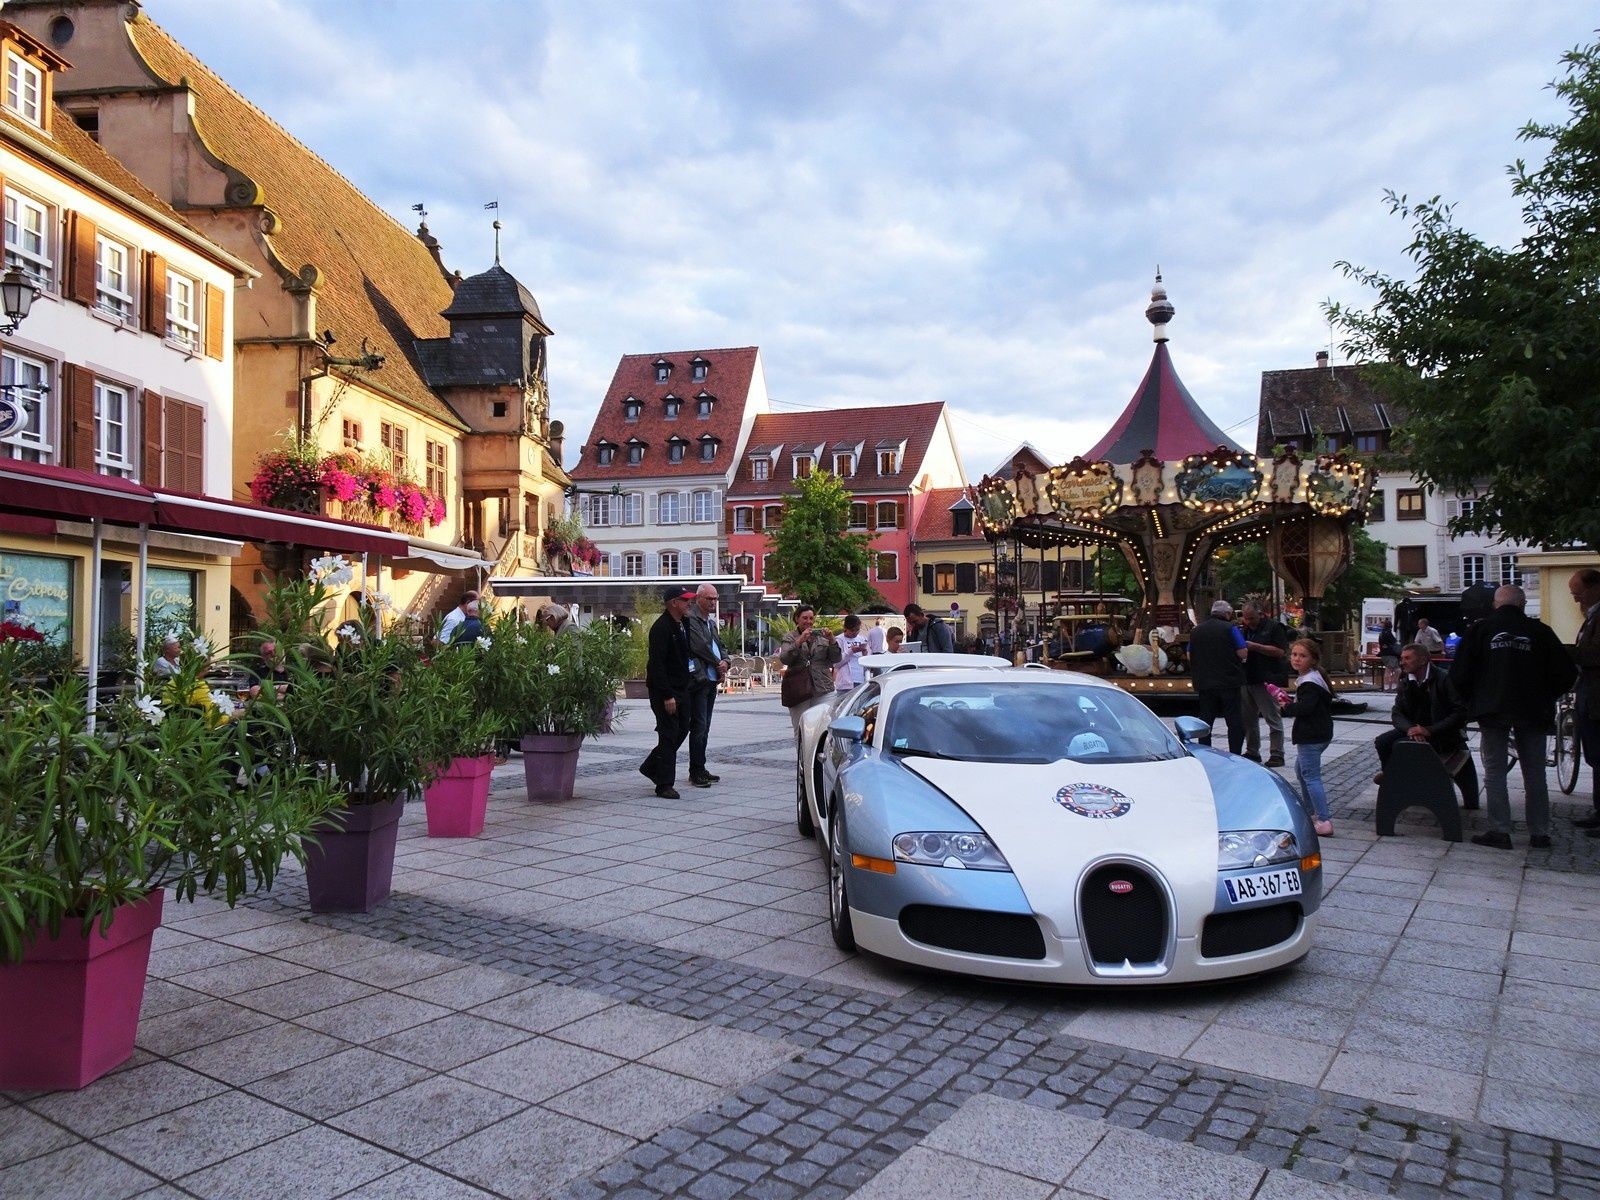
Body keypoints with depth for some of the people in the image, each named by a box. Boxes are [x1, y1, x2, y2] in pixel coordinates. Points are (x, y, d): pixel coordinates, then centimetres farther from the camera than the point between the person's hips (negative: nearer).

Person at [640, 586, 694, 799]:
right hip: (664, 690, -9)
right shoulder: (661, 627, -16)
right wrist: (667, 695, -23)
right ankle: (664, 784, 1)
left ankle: (650, 767, 29)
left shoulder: (683, 625, 13)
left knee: (682, 729, 13)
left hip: (681, 688, 9)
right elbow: (657, 663, -21)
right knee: (669, 734, -6)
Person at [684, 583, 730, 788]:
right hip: (698, 679, -9)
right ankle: (696, 772, -4)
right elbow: (700, 646, -17)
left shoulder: (711, 621, 19)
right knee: (699, 726, -9)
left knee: (704, 727, 12)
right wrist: (718, 665, -7)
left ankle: (700, 769, 18)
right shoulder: (691, 619, -10)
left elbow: (719, 645, 21)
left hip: (712, 680, 9)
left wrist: (725, 661, 0)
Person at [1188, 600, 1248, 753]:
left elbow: (1190, 656, 12)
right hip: (1228, 682, -4)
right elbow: (1243, 653, -9)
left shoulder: (1196, 630, 9)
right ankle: (1235, 756, -1)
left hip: (1204, 683, 4)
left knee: (1205, 720, 10)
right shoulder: (1230, 628, -5)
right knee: (1234, 721, 2)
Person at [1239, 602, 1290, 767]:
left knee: (1273, 718, -3)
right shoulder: (1246, 629, 17)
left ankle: (1276, 754, 1)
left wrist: (1255, 646, -17)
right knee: (1248, 718, 11)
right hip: (1247, 679, 8)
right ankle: (1252, 752, 20)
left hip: (1267, 681, -8)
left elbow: (1281, 652, -14)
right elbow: (1241, 652, 27)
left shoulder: (1274, 627, -5)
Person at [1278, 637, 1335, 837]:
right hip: (1318, 733, 11)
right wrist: (1292, 700, 6)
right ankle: (1311, 812, 34)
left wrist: (1287, 708, -13)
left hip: (1311, 736, -11)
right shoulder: (1315, 677, 14)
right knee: (1300, 769, 24)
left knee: (1310, 775, -9)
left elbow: (1305, 707, -30)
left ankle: (1324, 821, -12)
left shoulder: (1309, 683, -19)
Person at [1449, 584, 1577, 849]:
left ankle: (1499, 831, -1)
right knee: (1535, 775, 10)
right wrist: (1546, 700, 15)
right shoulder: (1540, 631, 3)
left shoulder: (1480, 630, 1)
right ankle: (1539, 834, 13)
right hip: (1533, 713, 1)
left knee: (1495, 773, 3)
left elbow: (1459, 674, -2)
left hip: (1493, 711, -1)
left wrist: (1472, 702, 12)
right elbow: (1567, 673, 2)